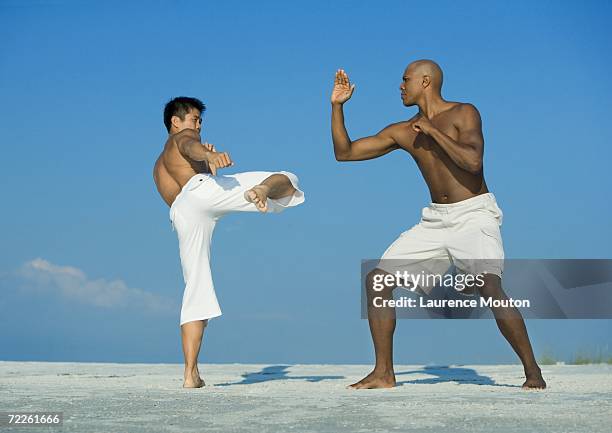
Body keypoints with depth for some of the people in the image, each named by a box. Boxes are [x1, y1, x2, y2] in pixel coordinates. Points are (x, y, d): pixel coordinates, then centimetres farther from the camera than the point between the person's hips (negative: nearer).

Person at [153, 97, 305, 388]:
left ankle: (191, 374, 0)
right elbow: (191, 147, -4)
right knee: (286, 181, -2)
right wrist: (210, 155, -28)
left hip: (181, 214, 6)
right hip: (203, 188, -6)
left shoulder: (158, 167, 44)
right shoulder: (182, 137, 23)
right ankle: (261, 189, -41)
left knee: (196, 293, 9)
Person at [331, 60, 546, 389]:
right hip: (435, 219, 6)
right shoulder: (403, 132, 10)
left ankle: (532, 371, -14)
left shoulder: (463, 114, -5)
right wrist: (337, 105, 5)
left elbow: (473, 161, -23)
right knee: (376, 280, -3)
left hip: (474, 214, -6)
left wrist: (432, 130, -16)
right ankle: (383, 373, 4)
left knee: (490, 287, -27)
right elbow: (345, 152, 12)